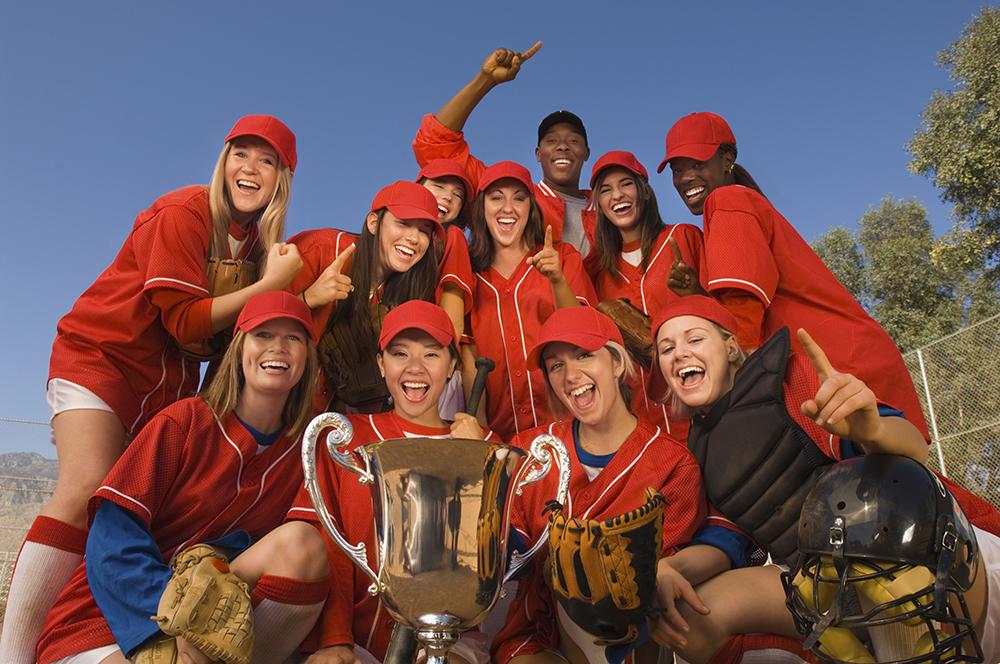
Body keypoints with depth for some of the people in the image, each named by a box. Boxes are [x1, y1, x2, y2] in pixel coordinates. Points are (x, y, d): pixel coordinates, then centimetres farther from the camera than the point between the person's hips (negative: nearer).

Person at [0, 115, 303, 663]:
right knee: (87, 492, -21)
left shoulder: (261, 241, 5)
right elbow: (185, 323, -19)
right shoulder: (184, 213, -15)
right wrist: (270, 284, -19)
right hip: (102, 356, -6)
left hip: (169, 380, 6)